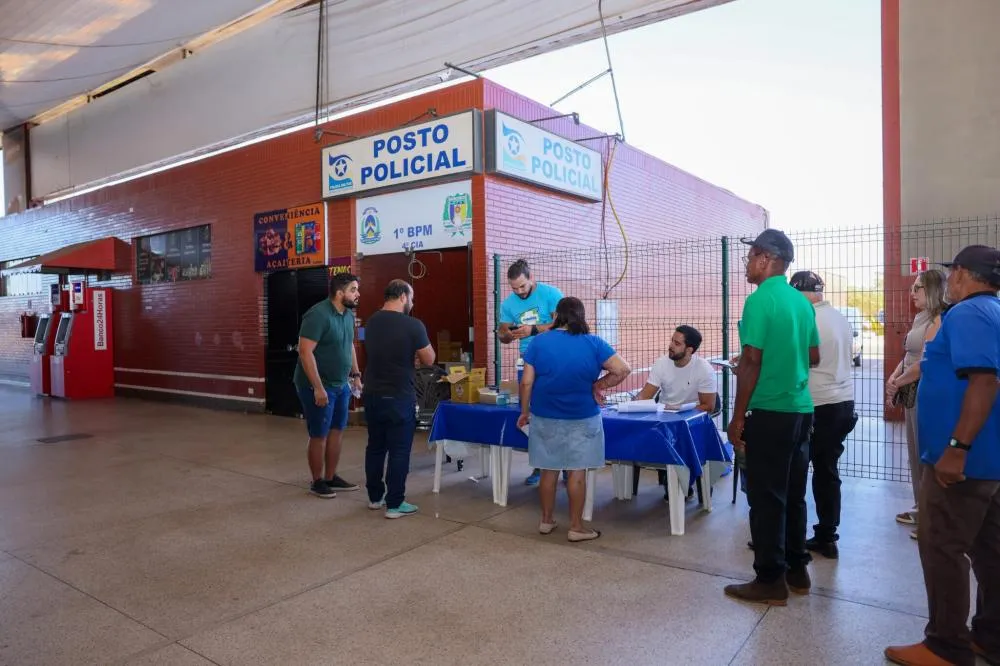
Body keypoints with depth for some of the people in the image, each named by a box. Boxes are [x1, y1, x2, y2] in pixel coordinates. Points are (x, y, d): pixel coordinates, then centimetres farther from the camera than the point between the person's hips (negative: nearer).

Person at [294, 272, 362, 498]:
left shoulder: (349, 314, 4)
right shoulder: (318, 315, -21)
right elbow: (305, 352, -25)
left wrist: (355, 374, 14)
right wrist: (318, 387, -26)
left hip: (341, 384, 8)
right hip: (318, 386, -8)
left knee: (337, 431, 14)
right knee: (319, 435, 3)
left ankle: (331, 477, 27)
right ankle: (317, 481, 18)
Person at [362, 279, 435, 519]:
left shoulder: (371, 322, 5)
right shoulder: (413, 325, -16)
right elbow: (429, 360, -6)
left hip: (372, 395, 7)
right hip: (399, 398, -6)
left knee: (375, 446, 17)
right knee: (399, 451, 3)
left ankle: (375, 497, 28)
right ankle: (394, 504, 9)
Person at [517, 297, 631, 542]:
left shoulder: (539, 343, -5)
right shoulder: (593, 343, -7)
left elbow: (526, 382, -6)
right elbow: (623, 369, -12)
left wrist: (525, 412, 6)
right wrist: (598, 385, 0)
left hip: (545, 418, 2)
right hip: (582, 419, -1)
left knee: (548, 470, 13)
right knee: (577, 472, 7)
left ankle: (546, 520, 26)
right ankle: (576, 527, 15)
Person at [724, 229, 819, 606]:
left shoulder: (759, 301, -15)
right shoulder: (802, 301, 10)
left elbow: (751, 363, -18)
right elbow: (813, 357, 18)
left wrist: (737, 418, -13)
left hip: (769, 413, -8)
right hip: (801, 410, 8)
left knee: (766, 498, 1)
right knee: (793, 494, 16)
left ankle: (771, 580, 9)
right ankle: (797, 570, 26)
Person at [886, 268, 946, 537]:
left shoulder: (939, 320, -14)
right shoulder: (921, 318, 15)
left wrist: (898, 382, -9)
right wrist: (893, 377, 0)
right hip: (912, 393, 9)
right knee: (916, 453, 16)